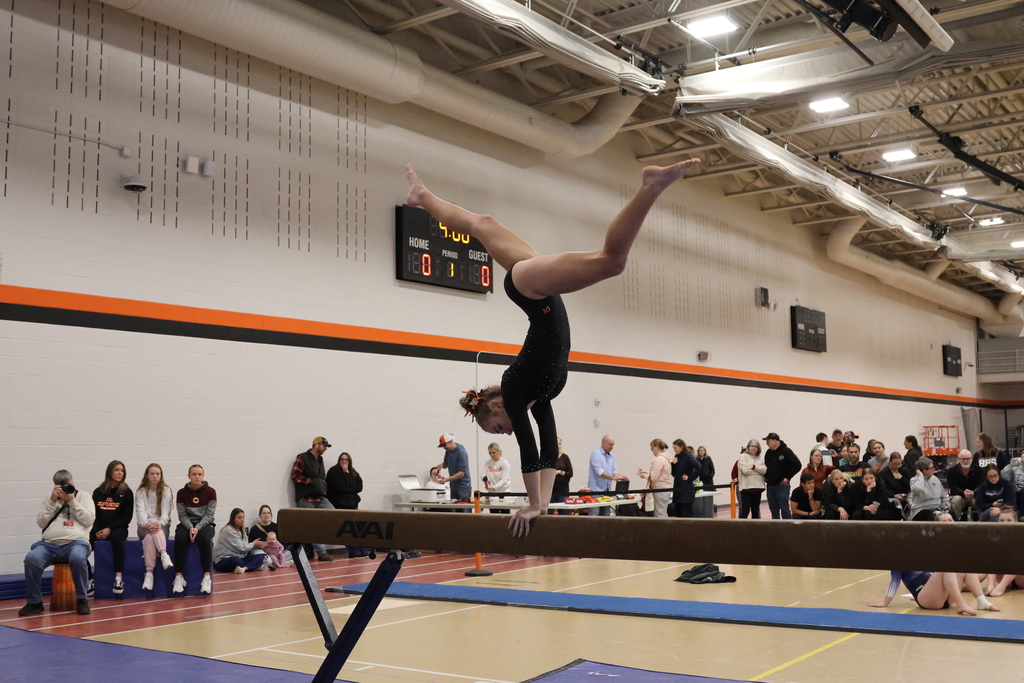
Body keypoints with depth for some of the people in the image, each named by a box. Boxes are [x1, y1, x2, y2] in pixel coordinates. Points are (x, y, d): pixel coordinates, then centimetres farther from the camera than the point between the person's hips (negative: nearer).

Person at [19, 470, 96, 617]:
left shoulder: (84, 497, 14)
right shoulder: (49, 499, 20)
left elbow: (89, 520, 0)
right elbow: (41, 523, 8)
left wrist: (72, 501, -4)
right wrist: (52, 501, 0)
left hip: (75, 543, -2)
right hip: (49, 544, 3)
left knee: (78, 558, -37)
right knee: (31, 558, -29)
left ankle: (82, 600, -18)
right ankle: (34, 602, -12)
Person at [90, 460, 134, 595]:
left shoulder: (126, 492, 3)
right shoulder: (98, 492, 10)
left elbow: (127, 517, -1)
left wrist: (110, 529, -13)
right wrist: (97, 531, -9)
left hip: (118, 528, -2)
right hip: (99, 529, 2)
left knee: (116, 537, -37)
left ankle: (119, 577, -36)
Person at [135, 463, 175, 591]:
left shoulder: (166, 490, 4)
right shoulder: (141, 491, 5)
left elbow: (166, 512, -7)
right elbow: (140, 511, -11)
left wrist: (160, 524, -30)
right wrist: (148, 524, -32)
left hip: (162, 527, 0)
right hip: (144, 527, 0)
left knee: (149, 537, -35)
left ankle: (149, 573, -45)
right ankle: (164, 554, -51)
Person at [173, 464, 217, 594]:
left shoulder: (210, 492, -2)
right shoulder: (182, 493, 2)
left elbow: (209, 514, -6)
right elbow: (182, 515, -3)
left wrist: (198, 527, -21)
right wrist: (190, 527, -21)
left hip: (204, 524, -1)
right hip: (187, 524, 1)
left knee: (204, 538, -35)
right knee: (179, 539, -32)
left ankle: (207, 577, -30)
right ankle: (178, 577, -25)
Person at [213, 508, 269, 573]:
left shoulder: (241, 531, 18)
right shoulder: (228, 530, -11)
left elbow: (244, 547, 9)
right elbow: (240, 548, -14)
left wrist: (256, 545, -7)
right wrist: (254, 544, -1)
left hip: (239, 558, 8)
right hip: (223, 561, -8)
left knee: (261, 556, -14)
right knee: (236, 560, -44)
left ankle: (244, 568, -38)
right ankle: (255, 565, -25)